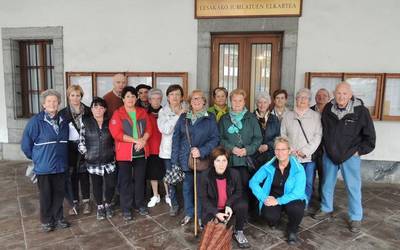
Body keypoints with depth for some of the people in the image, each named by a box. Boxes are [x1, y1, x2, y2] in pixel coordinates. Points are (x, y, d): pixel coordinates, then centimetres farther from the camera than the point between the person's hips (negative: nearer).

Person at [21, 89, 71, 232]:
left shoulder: (63, 121, 3)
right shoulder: (36, 121, -11)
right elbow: (26, 144, -5)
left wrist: (62, 157, 10)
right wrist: (36, 157, 3)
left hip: (61, 165, 4)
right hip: (44, 166, -4)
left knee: (59, 193, 12)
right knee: (46, 194, 9)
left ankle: (58, 218, 29)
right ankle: (46, 221, 26)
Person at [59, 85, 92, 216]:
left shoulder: (88, 111, 0)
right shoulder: (63, 113, 0)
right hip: (70, 147, 0)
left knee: (84, 174, 6)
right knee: (72, 175, 6)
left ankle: (86, 202, 18)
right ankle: (75, 202, 19)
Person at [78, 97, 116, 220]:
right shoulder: (85, 122, -2)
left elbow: (115, 139, 8)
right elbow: (81, 141, -1)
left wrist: (112, 151, 1)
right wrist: (86, 153, -3)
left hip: (109, 160, 1)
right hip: (93, 161, -1)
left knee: (111, 184, 2)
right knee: (97, 185, 10)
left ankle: (108, 204, 28)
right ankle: (100, 206, 31)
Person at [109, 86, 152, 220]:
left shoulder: (143, 112, 10)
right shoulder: (118, 113, -3)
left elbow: (148, 129, 6)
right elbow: (116, 133, -12)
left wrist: (143, 140, -14)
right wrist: (136, 140, -17)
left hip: (141, 152, 3)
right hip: (125, 153, -3)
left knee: (140, 179, 12)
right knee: (125, 180, 4)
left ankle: (140, 204, 27)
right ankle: (126, 208, 16)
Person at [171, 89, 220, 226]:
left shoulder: (210, 118, 0)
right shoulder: (183, 117, 7)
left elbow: (215, 138, -6)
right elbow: (176, 137, 4)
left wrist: (202, 151, -18)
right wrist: (175, 159, -3)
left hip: (202, 159, -2)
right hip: (185, 159, 2)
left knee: (201, 189, 6)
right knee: (187, 188, 13)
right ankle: (188, 213, 31)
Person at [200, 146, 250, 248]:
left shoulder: (234, 173, -16)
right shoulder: (205, 175, -19)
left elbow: (238, 192, -3)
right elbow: (203, 198, -13)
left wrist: (229, 205, -22)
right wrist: (216, 213, -25)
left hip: (229, 206, 1)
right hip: (212, 208, -1)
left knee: (243, 206, -28)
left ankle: (238, 232, -1)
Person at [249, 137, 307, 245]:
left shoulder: (298, 168, -13)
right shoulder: (269, 166, -6)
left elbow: (298, 192, -21)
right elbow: (253, 182, -6)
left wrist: (279, 201, -30)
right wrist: (265, 198, -20)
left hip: (291, 199, -1)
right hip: (272, 198, 1)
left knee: (297, 209, -35)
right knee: (270, 216, -29)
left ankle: (292, 230, 2)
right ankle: (274, 221, 14)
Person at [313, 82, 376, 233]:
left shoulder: (361, 111, -13)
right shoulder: (328, 109, -5)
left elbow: (369, 137, -4)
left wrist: (359, 151, -6)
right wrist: (327, 148, 7)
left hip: (350, 156, -3)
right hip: (329, 154, 3)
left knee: (353, 187, 3)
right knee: (327, 184, 15)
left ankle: (355, 218, 20)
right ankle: (326, 209, 34)